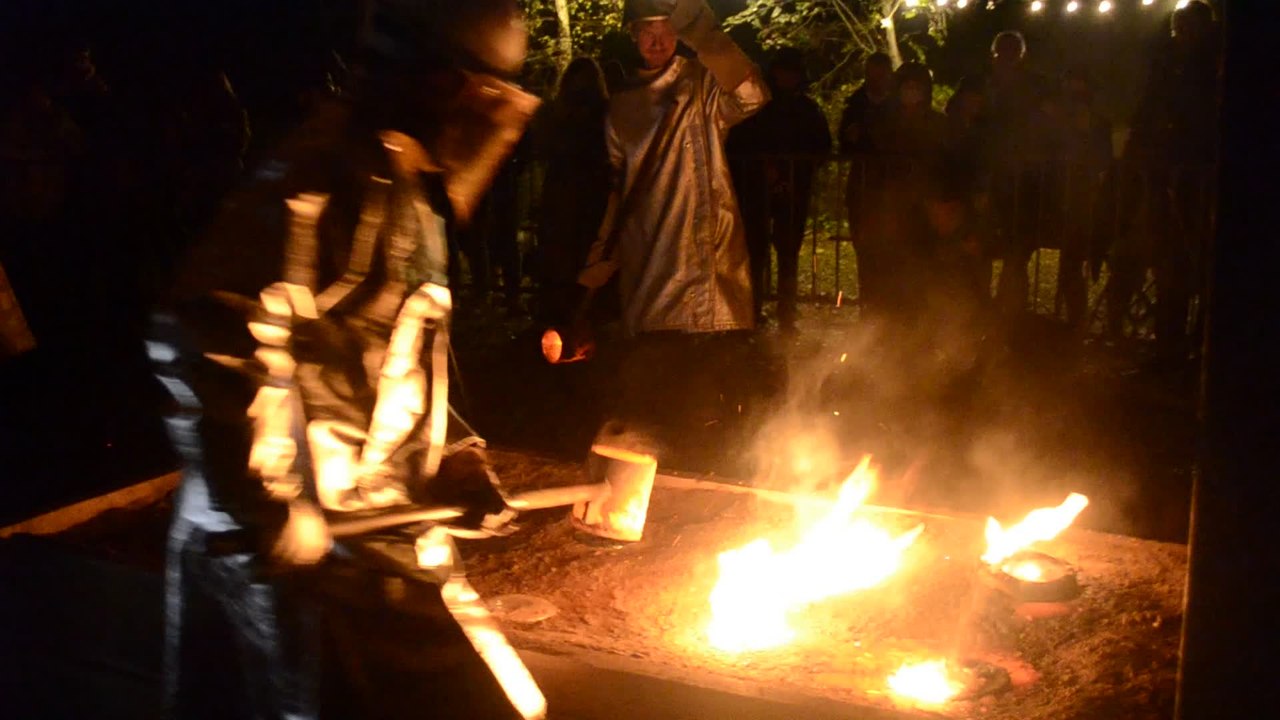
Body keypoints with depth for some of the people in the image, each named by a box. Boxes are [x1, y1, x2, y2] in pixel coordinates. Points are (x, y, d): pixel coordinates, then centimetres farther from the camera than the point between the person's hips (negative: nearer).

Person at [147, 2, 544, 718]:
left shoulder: (408, 200, 14)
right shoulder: (323, 185, -18)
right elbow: (201, 343, -28)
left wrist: (453, 455, 9)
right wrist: (270, 516, -23)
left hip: (385, 544, 9)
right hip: (311, 553, -9)